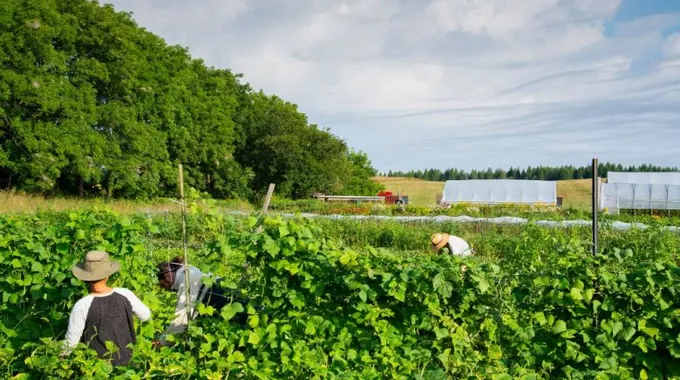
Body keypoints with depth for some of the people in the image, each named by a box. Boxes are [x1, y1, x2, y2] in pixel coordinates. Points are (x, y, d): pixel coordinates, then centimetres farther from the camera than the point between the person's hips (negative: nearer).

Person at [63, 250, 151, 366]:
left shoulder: (82, 306, -24)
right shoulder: (125, 295, -16)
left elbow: (71, 342, -14)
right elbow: (146, 316, 1)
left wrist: (61, 356, 5)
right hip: (125, 358, 4)